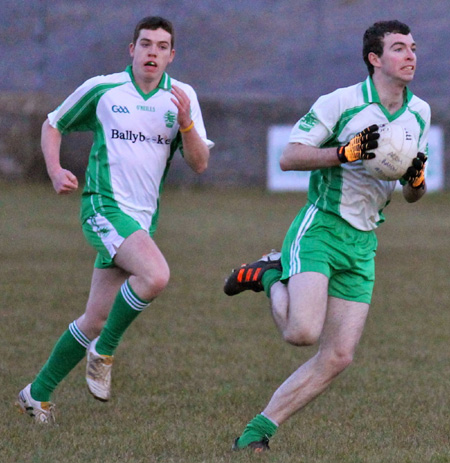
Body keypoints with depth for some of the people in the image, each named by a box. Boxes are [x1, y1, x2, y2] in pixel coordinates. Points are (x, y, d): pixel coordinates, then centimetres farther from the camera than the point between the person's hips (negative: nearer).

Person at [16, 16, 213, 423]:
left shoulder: (182, 97, 5)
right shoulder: (101, 89, -1)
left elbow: (200, 164, 0)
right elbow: (53, 126, 13)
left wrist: (185, 123, -18)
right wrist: (55, 171, -4)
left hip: (143, 218, 4)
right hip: (105, 205, -4)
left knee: (96, 321, 6)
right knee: (156, 275, -29)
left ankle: (38, 394, 20)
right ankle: (104, 350, -9)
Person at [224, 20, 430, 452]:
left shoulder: (419, 113, 11)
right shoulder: (341, 102, -9)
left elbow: (412, 194, 19)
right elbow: (289, 157, -11)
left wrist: (416, 178, -5)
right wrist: (347, 151, -22)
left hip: (362, 245, 6)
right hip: (320, 228, -6)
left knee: (337, 357, -3)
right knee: (303, 331, -26)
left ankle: (258, 431, 7)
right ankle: (272, 276, 5)